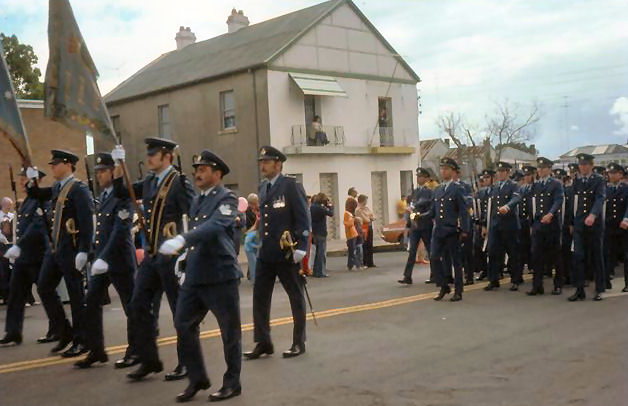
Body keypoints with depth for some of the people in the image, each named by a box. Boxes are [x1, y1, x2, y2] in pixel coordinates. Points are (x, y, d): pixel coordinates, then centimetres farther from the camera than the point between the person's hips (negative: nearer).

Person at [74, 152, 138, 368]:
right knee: (91, 304, 5)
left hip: (120, 260, -8)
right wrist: (97, 256, 13)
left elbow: (120, 230, -21)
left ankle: (135, 350, 18)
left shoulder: (123, 196, -13)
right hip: (101, 259, 8)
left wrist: (105, 257, -26)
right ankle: (96, 350, 14)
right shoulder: (103, 196, 13)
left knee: (131, 306, 5)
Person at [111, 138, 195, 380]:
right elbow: (121, 193, 20)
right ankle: (148, 360, 19)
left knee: (181, 310, 2)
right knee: (139, 305, 8)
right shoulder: (149, 182, 12)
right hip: (151, 255, 8)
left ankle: (186, 363, 15)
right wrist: (118, 168, 5)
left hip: (172, 257, -8)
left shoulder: (179, 183, -10)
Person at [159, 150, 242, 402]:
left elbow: (214, 226, -27)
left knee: (229, 330, 4)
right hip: (195, 275, 7)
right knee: (183, 324, 5)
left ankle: (232, 383, 18)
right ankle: (197, 378, 19)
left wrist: (182, 240, -39)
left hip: (221, 275, -7)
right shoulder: (197, 201, 15)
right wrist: (186, 256, 12)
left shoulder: (227, 198, -9)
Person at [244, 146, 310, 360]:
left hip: (287, 253, -7)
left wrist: (300, 247, -18)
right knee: (260, 297, 6)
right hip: (266, 254, 7)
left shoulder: (291, 186, -9)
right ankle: (263, 342, 16)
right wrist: (262, 242, 13)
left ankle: (299, 343, 18)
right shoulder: (263, 187, 12)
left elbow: (303, 217, -12)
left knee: (296, 298, 7)